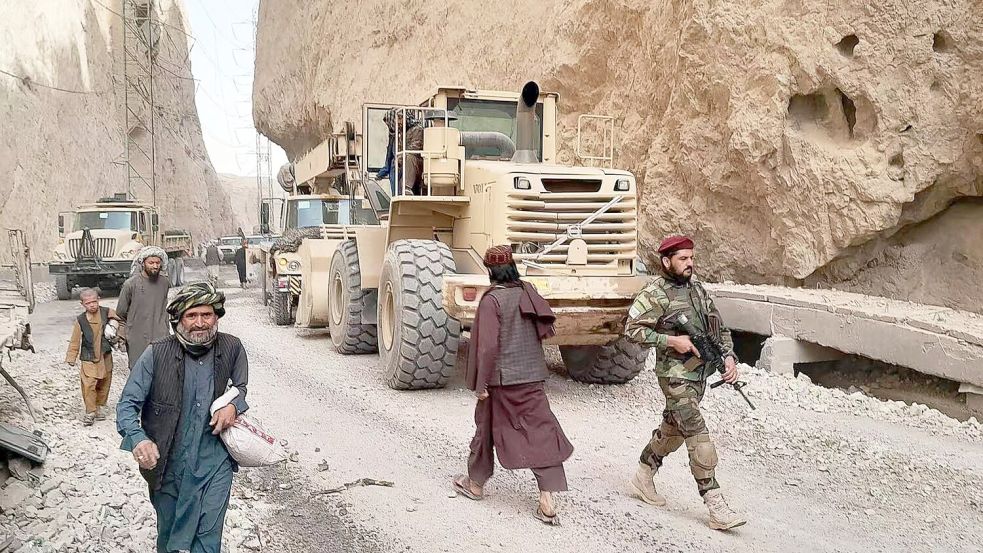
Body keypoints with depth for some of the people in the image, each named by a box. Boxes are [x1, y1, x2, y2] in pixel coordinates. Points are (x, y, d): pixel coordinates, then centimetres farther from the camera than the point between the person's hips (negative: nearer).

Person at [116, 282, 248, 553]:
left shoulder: (231, 348, -7)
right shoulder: (157, 354, -12)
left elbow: (242, 387, 12)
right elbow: (128, 404, -9)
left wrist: (234, 405, -11)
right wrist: (138, 439, -28)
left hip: (214, 462, 0)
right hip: (168, 463, 0)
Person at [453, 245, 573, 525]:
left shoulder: (492, 300, -14)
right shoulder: (528, 292, 3)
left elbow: (488, 345, -17)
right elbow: (546, 329, 9)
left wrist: (480, 384, -12)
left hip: (500, 377, -4)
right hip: (532, 376, 5)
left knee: (487, 427, 15)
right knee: (540, 431, 2)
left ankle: (476, 483, 34)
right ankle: (547, 502, -3)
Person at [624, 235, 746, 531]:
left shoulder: (696, 288, 11)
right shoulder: (655, 293, -11)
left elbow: (718, 326, 16)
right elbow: (632, 329, -14)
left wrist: (729, 356, 1)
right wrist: (672, 341, -20)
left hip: (699, 373, 8)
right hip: (675, 375, -8)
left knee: (673, 429, 19)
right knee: (698, 436, -11)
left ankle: (643, 478, 37)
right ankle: (716, 508, -7)